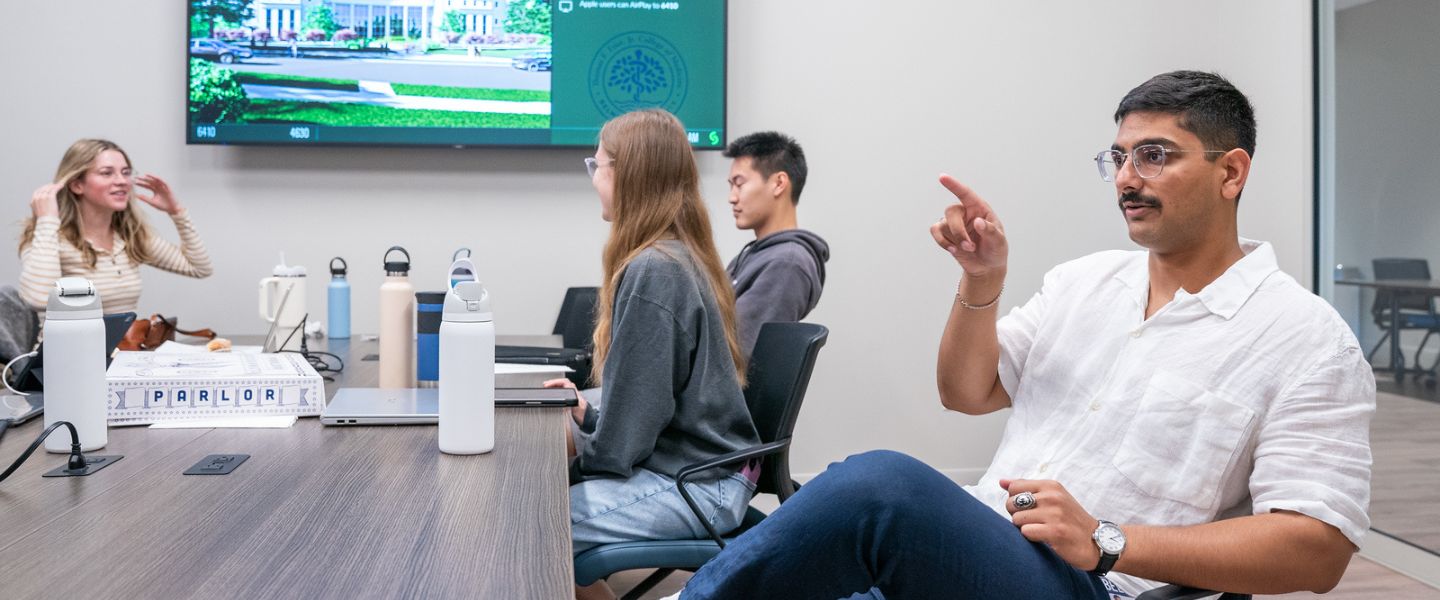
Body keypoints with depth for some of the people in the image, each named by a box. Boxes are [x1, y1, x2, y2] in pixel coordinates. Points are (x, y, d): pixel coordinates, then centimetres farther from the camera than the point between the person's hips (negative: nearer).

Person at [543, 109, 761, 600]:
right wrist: (587, 414, 10)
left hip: (693, 486, -10)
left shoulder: (652, 272, -20)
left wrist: (574, 465, -3)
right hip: (699, 466, 10)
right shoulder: (682, 256, 10)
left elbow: (629, 428, -17)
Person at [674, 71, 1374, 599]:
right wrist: (981, 282, -2)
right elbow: (967, 392, 17)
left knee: (881, 483, -30)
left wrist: (1106, 542, -17)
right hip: (974, 542, 6)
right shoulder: (1082, 280, 16)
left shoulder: (1307, 337, -2)